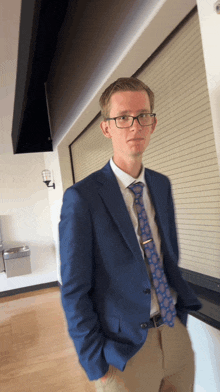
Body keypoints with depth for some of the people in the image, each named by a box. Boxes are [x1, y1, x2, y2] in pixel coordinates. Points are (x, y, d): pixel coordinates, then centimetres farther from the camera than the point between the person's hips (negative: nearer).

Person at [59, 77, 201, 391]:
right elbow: (74, 291, -14)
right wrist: (97, 367, -10)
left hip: (176, 333, 6)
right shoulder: (82, 198, -16)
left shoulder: (162, 185, 3)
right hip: (125, 349, -5)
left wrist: (181, 313, 9)